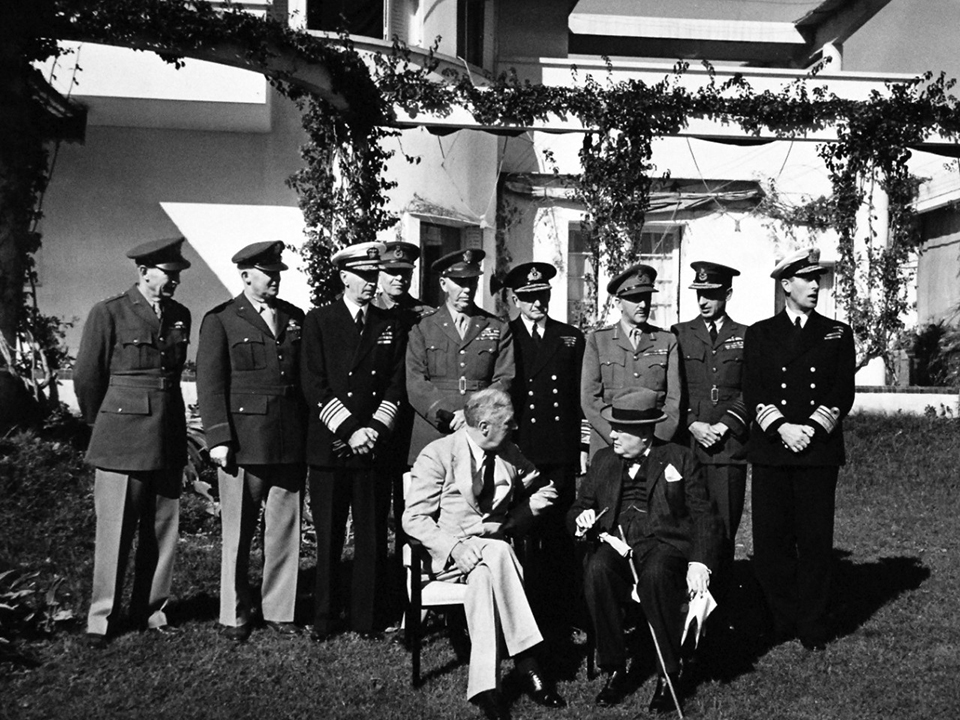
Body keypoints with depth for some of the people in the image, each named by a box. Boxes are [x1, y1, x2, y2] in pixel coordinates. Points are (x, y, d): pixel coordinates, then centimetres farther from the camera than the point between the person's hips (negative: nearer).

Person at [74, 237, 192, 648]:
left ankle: (151, 610, 22)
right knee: (115, 531, 1)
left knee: (162, 530, 9)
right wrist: (101, 424, 11)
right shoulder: (108, 313, -5)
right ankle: (102, 618, 13)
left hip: (169, 440, 5)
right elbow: (86, 377, 1)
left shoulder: (180, 316, 10)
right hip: (122, 440, -5)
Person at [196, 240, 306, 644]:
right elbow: (210, 384, -3)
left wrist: (309, 432, 8)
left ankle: (278, 610, 22)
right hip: (243, 441, -4)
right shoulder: (220, 320, 1)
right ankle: (234, 616, 19)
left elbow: (306, 378, 14)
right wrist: (218, 438, -11)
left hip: (291, 443, 4)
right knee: (238, 534, 6)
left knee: (285, 531, 9)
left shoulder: (295, 318, 13)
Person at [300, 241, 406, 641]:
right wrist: (349, 430, -11)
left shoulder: (391, 326, 12)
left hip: (375, 447, 2)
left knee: (373, 537, 3)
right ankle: (324, 619, 15)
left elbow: (396, 384, 9)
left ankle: (367, 618, 14)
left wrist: (376, 429, -6)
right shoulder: (318, 321, 3)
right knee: (328, 538, 4)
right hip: (328, 446, -2)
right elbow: (314, 386, -4)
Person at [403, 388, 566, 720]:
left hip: (493, 545, 4)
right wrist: (455, 546, -26)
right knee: (497, 553, -36)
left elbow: (530, 492, 26)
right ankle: (528, 665, -31)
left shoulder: (510, 456, 8)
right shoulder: (438, 455, -8)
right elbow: (413, 518, -12)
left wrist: (534, 502, 1)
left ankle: (483, 684, -35)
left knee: (482, 574, -33)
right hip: (449, 551, -4)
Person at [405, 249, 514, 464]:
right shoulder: (422, 329, 10)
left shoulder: (499, 329, 12)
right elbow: (416, 384, 1)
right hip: (433, 437, 0)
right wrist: (448, 416, -12)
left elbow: (504, 380, 3)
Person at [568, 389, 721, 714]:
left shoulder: (680, 459, 11)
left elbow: (703, 516, 4)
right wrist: (581, 520, -4)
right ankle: (614, 670, -18)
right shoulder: (603, 460, 20)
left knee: (655, 575, -37)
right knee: (596, 571, -32)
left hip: (665, 544, -3)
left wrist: (700, 562, -12)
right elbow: (577, 510, 22)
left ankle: (670, 676, -20)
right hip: (615, 542, 3)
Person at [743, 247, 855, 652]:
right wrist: (781, 428, -13)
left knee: (816, 539, 1)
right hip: (770, 451, 0)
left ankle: (813, 629, 11)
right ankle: (783, 622, 15)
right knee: (771, 540, 1)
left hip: (820, 450, 0)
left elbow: (843, 393, 3)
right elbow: (752, 392, 2)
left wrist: (813, 428, -10)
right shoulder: (759, 334, 10)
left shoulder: (837, 333, 11)